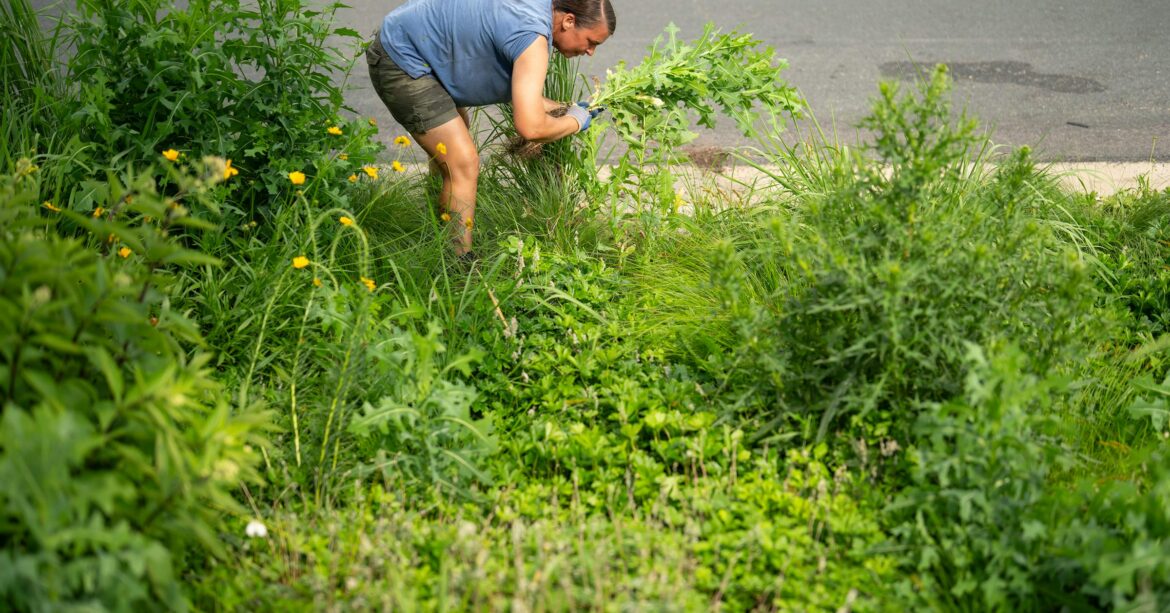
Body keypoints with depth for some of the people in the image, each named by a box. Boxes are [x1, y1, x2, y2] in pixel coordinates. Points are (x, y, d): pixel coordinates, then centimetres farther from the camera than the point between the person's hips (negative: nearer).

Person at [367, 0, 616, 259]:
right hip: (403, 61, -11)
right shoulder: (533, 36, -27)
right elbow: (530, 126, -32)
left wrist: (565, 108, 8)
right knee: (463, 165, -13)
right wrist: (575, 121, -14)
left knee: (451, 156, 24)